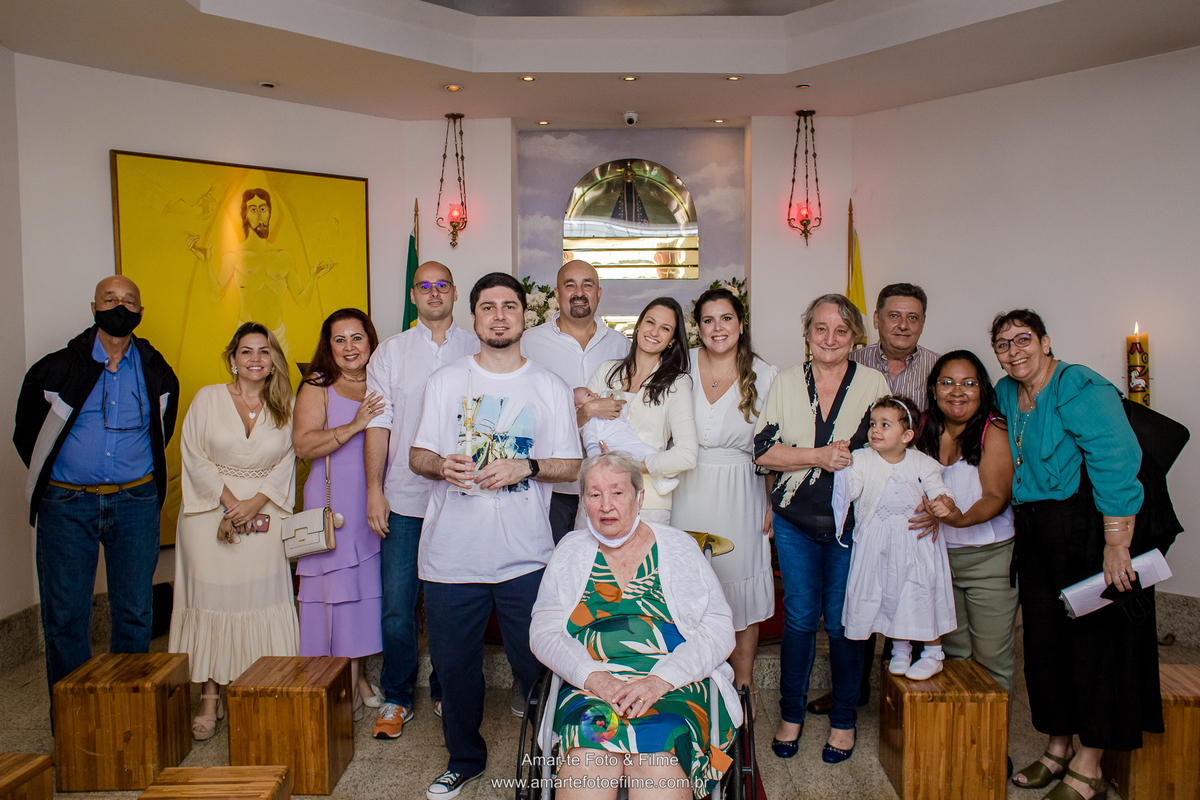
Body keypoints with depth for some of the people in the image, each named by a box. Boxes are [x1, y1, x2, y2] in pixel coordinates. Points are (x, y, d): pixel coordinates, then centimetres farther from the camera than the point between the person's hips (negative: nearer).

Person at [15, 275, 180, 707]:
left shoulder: (157, 373, 5)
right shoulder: (57, 369, 0)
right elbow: (25, 434, 12)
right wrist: (51, 479, 11)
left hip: (136, 505, 1)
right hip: (67, 505, -1)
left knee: (135, 613, 6)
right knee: (65, 615, 2)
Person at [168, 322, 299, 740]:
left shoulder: (285, 406, 5)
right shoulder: (208, 399, 2)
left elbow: (286, 463, 2)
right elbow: (195, 458, -2)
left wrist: (255, 502, -11)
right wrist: (229, 501, -10)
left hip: (263, 517, 1)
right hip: (210, 514, -1)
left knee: (260, 599, -1)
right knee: (211, 599, -1)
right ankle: (210, 698, 8)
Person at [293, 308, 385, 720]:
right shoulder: (318, 387, 0)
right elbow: (303, 444, -13)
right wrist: (354, 426, -22)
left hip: (375, 500, 3)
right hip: (333, 499, -3)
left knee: (368, 584, 8)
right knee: (338, 586, -1)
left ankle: (358, 675, 23)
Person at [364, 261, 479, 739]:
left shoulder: (477, 350, 7)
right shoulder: (391, 351, 8)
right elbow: (379, 423, 4)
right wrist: (374, 490, -4)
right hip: (404, 498, 0)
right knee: (397, 604, 2)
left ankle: (446, 692, 26)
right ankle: (396, 698, 19)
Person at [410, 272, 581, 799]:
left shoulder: (550, 387, 6)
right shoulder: (445, 381, 9)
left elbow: (570, 465, 5)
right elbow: (417, 455, 10)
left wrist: (526, 467, -14)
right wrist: (441, 465, -13)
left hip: (526, 555, -1)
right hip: (452, 553, 1)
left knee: (537, 664, 3)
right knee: (454, 666, 11)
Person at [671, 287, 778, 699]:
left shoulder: (764, 375, -2)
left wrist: (775, 503, -2)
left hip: (741, 497, -1)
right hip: (689, 493, 1)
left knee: (741, 582, 6)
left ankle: (742, 682, 26)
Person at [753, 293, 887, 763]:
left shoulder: (873, 383, 2)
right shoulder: (787, 383, 3)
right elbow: (764, 450, -4)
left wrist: (849, 463, -12)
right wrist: (820, 456, -15)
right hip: (795, 518, 1)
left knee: (841, 620, 6)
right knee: (799, 616, 8)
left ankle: (843, 719, 25)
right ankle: (791, 713, 25)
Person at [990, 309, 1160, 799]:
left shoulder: (1078, 388, -15)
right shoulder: (1006, 393, 9)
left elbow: (1117, 466, -21)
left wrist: (1116, 545, -24)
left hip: (1087, 528, -8)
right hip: (1034, 534, 8)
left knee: (1094, 639, 0)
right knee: (1044, 639, 12)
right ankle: (1057, 749, 28)